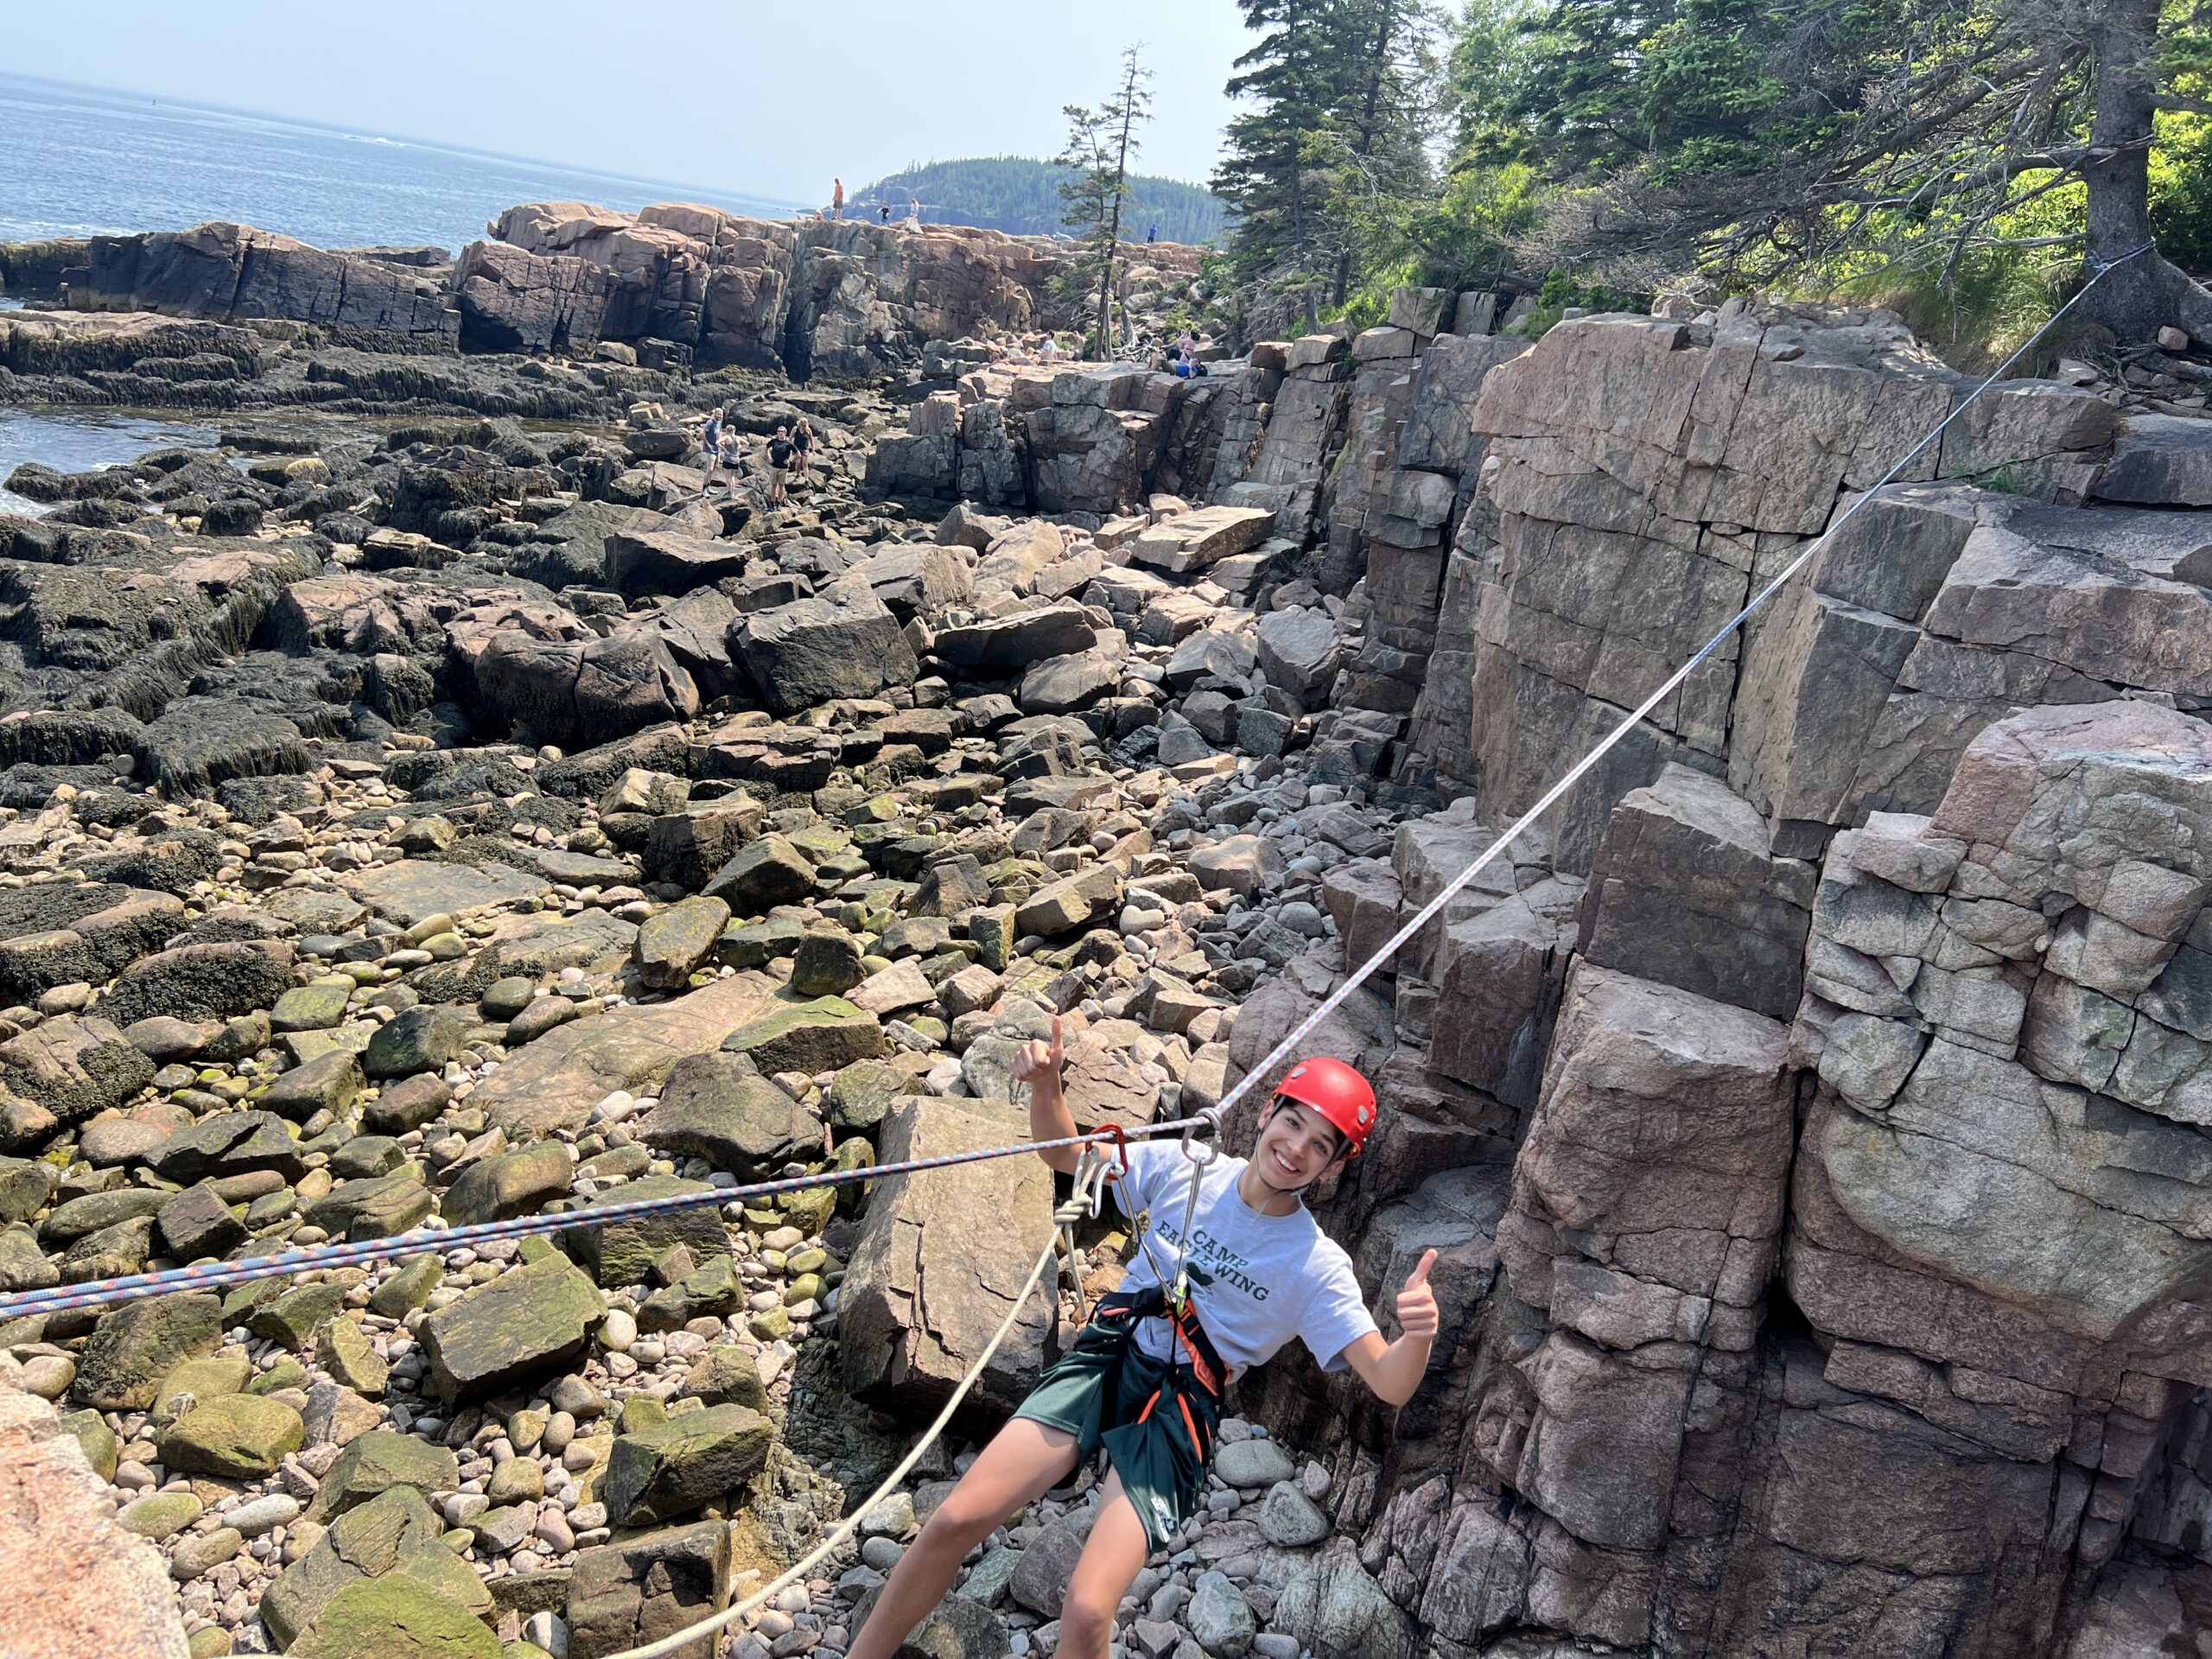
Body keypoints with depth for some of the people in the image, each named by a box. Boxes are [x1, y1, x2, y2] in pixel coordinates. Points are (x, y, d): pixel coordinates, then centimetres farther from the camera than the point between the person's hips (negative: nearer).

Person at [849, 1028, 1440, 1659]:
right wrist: (1045, 1086, -11)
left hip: (1179, 1412, -2)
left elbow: (1390, 1384, -17)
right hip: (1105, 1361, 3)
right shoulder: (1184, 1168, -2)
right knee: (955, 1518, -12)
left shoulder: (1318, 1267, -10)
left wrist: (1417, 1335, -40)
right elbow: (1063, 1153, 10)